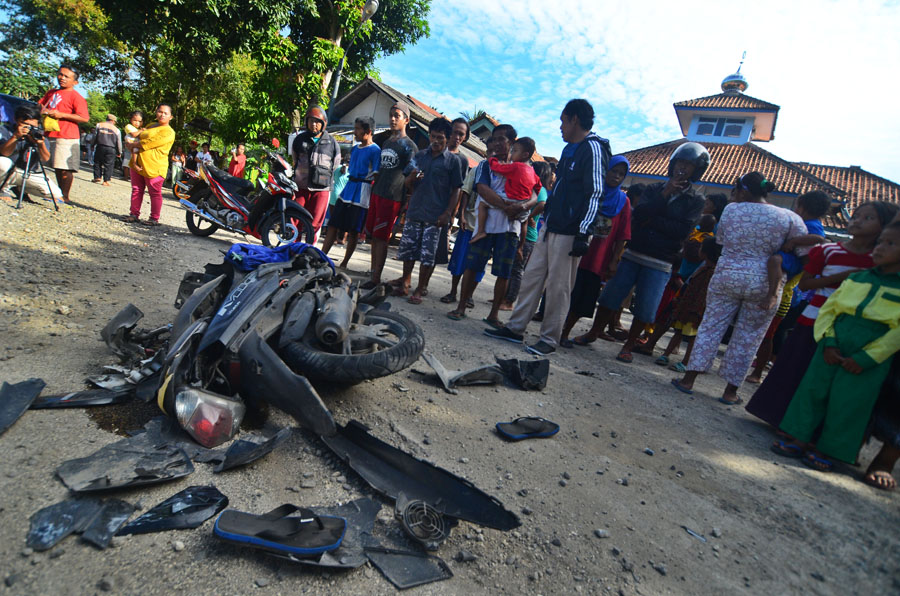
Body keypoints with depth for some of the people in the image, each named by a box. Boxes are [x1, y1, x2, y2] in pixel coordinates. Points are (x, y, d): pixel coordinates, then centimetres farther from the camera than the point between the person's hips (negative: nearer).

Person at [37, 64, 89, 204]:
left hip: (66, 137, -8)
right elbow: (40, 104, 30)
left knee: (65, 169, -7)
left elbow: (84, 118, -15)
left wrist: (61, 114, -16)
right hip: (50, 135, 8)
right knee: (57, 167, 13)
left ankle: (65, 197, 0)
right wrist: (42, 109, 7)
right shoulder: (51, 93, 18)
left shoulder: (75, 96, -5)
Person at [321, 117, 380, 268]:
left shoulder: (375, 150, -8)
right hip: (347, 191, 8)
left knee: (354, 231, 0)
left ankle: (344, 263, 11)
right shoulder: (354, 149, 16)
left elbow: (376, 177, -11)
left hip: (362, 196, -7)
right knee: (333, 225, 5)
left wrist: (372, 199, -15)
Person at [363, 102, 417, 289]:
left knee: (381, 238, -8)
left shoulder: (409, 146, -4)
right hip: (377, 194, 8)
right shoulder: (386, 142, 18)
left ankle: (376, 279, -4)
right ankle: (373, 273, 16)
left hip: (393, 198, -7)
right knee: (373, 236, 8)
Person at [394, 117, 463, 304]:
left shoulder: (452, 160, 1)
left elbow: (456, 190, -2)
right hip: (414, 211, 4)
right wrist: (412, 178, -8)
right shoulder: (420, 155, 13)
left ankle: (420, 289, 10)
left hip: (435, 216, -4)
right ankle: (405, 282, 25)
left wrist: (448, 213, -11)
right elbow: (408, 183, 16)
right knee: (408, 248, 9)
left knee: (428, 254, -1)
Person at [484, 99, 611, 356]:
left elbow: (595, 194, -16)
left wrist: (583, 233, -22)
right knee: (532, 276, 9)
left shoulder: (593, 149, -9)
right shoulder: (570, 149, 20)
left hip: (569, 233, -9)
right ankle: (515, 328, 17)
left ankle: (549, 339, 8)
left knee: (558, 286, -3)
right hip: (550, 227, 9)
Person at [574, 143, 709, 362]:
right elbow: (638, 214, -8)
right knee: (611, 295, -1)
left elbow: (683, 231, -11)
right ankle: (594, 332, 16)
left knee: (645, 308, -2)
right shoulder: (654, 189, 10)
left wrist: (652, 220, -10)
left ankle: (628, 345, 16)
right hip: (633, 254, 1)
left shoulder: (695, 202, 5)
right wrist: (665, 194, -13)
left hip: (659, 264, -1)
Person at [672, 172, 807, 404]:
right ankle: (731, 392, 17)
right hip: (763, 285, 0)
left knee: (710, 327, 9)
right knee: (747, 338, 9)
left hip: (726, 277, 0)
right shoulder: (789, 218, -1)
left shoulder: (731, 209, -1)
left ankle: (688, 379, 11)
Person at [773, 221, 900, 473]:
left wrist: (865, 358, -13)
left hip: (869, 358, -3)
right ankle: (799, 438, 16)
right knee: (813, 388, 3)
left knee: (848, 403, 1)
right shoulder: (856, 278, 8)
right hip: (832, 348, 3)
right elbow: (829, 308, 7)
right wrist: (827, 342, -6)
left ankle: (826, 449, 17)